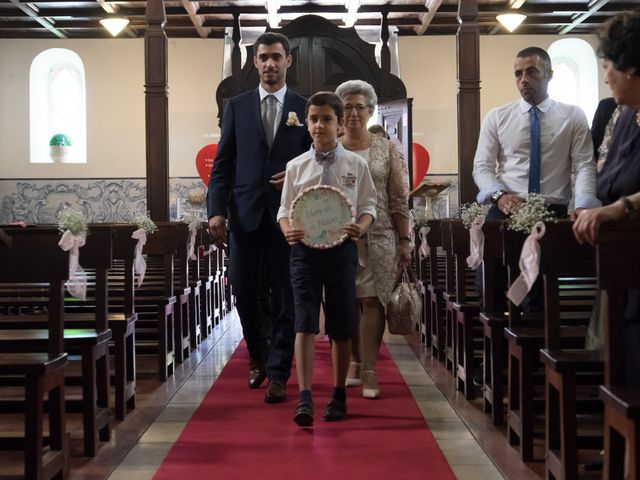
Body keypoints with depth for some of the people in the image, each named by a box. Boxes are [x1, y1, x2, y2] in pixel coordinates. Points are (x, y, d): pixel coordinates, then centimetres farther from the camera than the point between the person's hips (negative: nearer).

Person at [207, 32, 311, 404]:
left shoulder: (305, 109, 7)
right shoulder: (237, 106, 9)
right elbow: (223, 163, 5)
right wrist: (217, 210, -5)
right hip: (245, 214, 1)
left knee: (285, 298, 2)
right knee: (245, 292, 6)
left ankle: (278, 375, 12)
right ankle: (259, 354, 32)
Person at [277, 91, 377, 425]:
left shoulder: (356, 165, 3)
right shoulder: (296, 166, 4)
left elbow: (368, 205, 6)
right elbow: (285, 209, 8)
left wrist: (360, 228, -15)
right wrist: (288, 231, -12)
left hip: (342, 250, 0)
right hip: (304, 249, 0)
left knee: (341, 327, 10)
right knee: (304, 323, -10)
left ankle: (338, 395, 25)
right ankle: (304, 399, -11)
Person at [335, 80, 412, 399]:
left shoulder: (386, 149, 6)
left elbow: (398, 199, 4)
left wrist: (404, 240, 0)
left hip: (378, 237, -1)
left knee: (373, 300, -5)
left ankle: (369, 370, -2)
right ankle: (354, 361, 21)